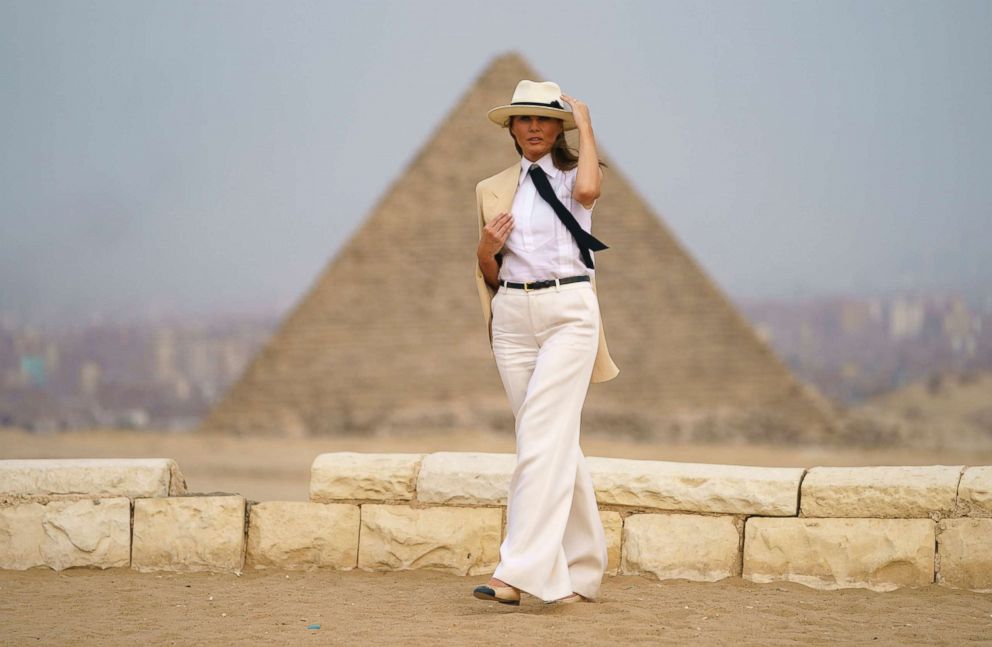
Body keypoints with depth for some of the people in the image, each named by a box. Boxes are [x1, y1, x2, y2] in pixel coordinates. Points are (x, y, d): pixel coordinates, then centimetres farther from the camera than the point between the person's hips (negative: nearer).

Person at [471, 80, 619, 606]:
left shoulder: (575, 173, 5)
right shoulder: (493, 189, 15)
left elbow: (587, 190, -21)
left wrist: (585, 124, -7)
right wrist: (485, 248, -5)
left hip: (568, 311, -4)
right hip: (513, 316, 4)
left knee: (542, 438, -16)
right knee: (558, 443, 7)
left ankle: (519, 572, -22)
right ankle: (582, 569, 16)